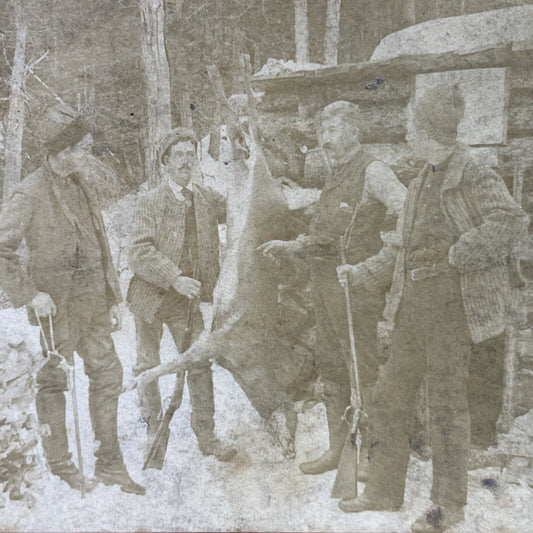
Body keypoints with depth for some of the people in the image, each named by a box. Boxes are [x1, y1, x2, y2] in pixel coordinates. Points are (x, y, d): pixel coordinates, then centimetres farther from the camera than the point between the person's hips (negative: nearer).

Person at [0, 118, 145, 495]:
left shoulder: (81, 184, 13)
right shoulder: (32, 193, -10)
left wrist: (113, 298, 13)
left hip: (92, 303, 7)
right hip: (57, 306, -7)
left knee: (108, 373, 9)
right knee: (55, 381, 6)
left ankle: (110, 465, 23)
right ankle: (61, 468, 24)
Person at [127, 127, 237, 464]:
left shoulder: (207, 199, 4)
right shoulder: (152, 201, -7)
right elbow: (140, 253, -15)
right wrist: (175, 278, -25)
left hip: (188, 297, 2)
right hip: (151, 295, -2)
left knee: (200, 365, 1)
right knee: (148, 366, 12)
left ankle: (206, 436, 16)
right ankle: (153, 426, 34)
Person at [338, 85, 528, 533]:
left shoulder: (472, 174, -8)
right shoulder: (424, 180, 17)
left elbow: (511, 219, -23)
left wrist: (457, 256, -21)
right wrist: (371, 269, 21)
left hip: (450, 297, -8)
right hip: (414, 299, 8)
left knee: (446, 399, 1)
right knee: (391, 394, 11)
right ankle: (386, 490, 25)